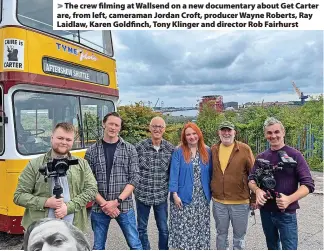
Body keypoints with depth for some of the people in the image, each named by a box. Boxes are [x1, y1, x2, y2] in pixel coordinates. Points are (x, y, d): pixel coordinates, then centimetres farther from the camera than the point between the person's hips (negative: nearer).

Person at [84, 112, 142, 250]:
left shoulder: (130, 149, -2)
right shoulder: (92, 151, -1)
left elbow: (134, 178, -5)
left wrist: (117, 201, -13)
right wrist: (103, 203, -12)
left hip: (124, 207, 0)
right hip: (99, 207, 1)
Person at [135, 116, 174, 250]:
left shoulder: (171, 148, -3)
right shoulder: (139, 147, -8)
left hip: (161, 196, 1)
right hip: (142, 195, 0)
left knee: (163, 229, 13)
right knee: (141, 228, 15)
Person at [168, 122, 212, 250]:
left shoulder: (207, 151, 4)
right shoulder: (178, 152, -6)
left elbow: (210, 173, 7)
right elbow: (174, 173, -9)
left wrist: (210, 192, 4)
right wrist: (174, 194, -14)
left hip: (202, 198, 3)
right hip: (184, 197, -3)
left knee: (200, 227, 12)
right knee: (183, 228, 2)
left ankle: (200, 246, 30)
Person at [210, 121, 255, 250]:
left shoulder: (245, 149, -8)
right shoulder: (213, 150, 2)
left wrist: (255, 198, -4)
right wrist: (209, 192, 9)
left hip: (240, 202, -2)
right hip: (218, 202, 3)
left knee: (239, 236, 14)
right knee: (221, 234, 18)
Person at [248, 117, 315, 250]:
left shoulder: (294, 155, -9)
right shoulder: (261, 157, 3)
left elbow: (308, 184, -13)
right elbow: (251, 179, 7)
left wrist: (289, 199, -28)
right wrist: (257, 190, -16)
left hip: (286, 213, -4)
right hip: (265, 211, 4)